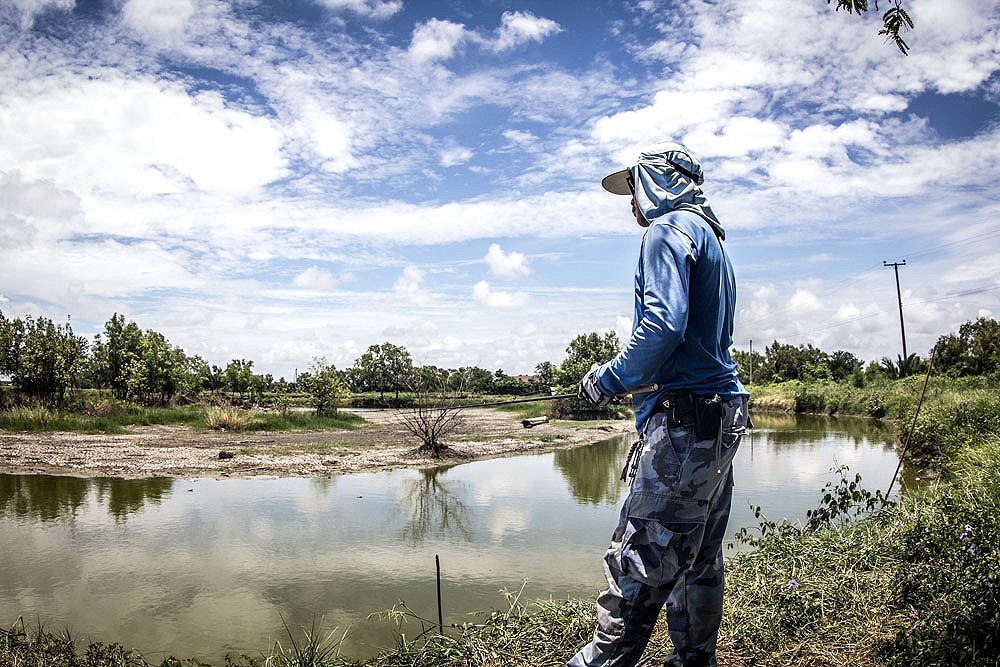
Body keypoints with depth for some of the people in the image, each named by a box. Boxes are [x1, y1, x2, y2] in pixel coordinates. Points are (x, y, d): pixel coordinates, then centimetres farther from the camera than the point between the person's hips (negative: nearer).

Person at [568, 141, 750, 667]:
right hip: (724, 413, 11)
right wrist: (631, 378, 21)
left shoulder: (669, 229, -7)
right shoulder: (711, 239, 24)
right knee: (699, 559, 15)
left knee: (640, 561, -6)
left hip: (685, 419, -11)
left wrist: (608, 380, -9)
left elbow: (663, 325, -21)